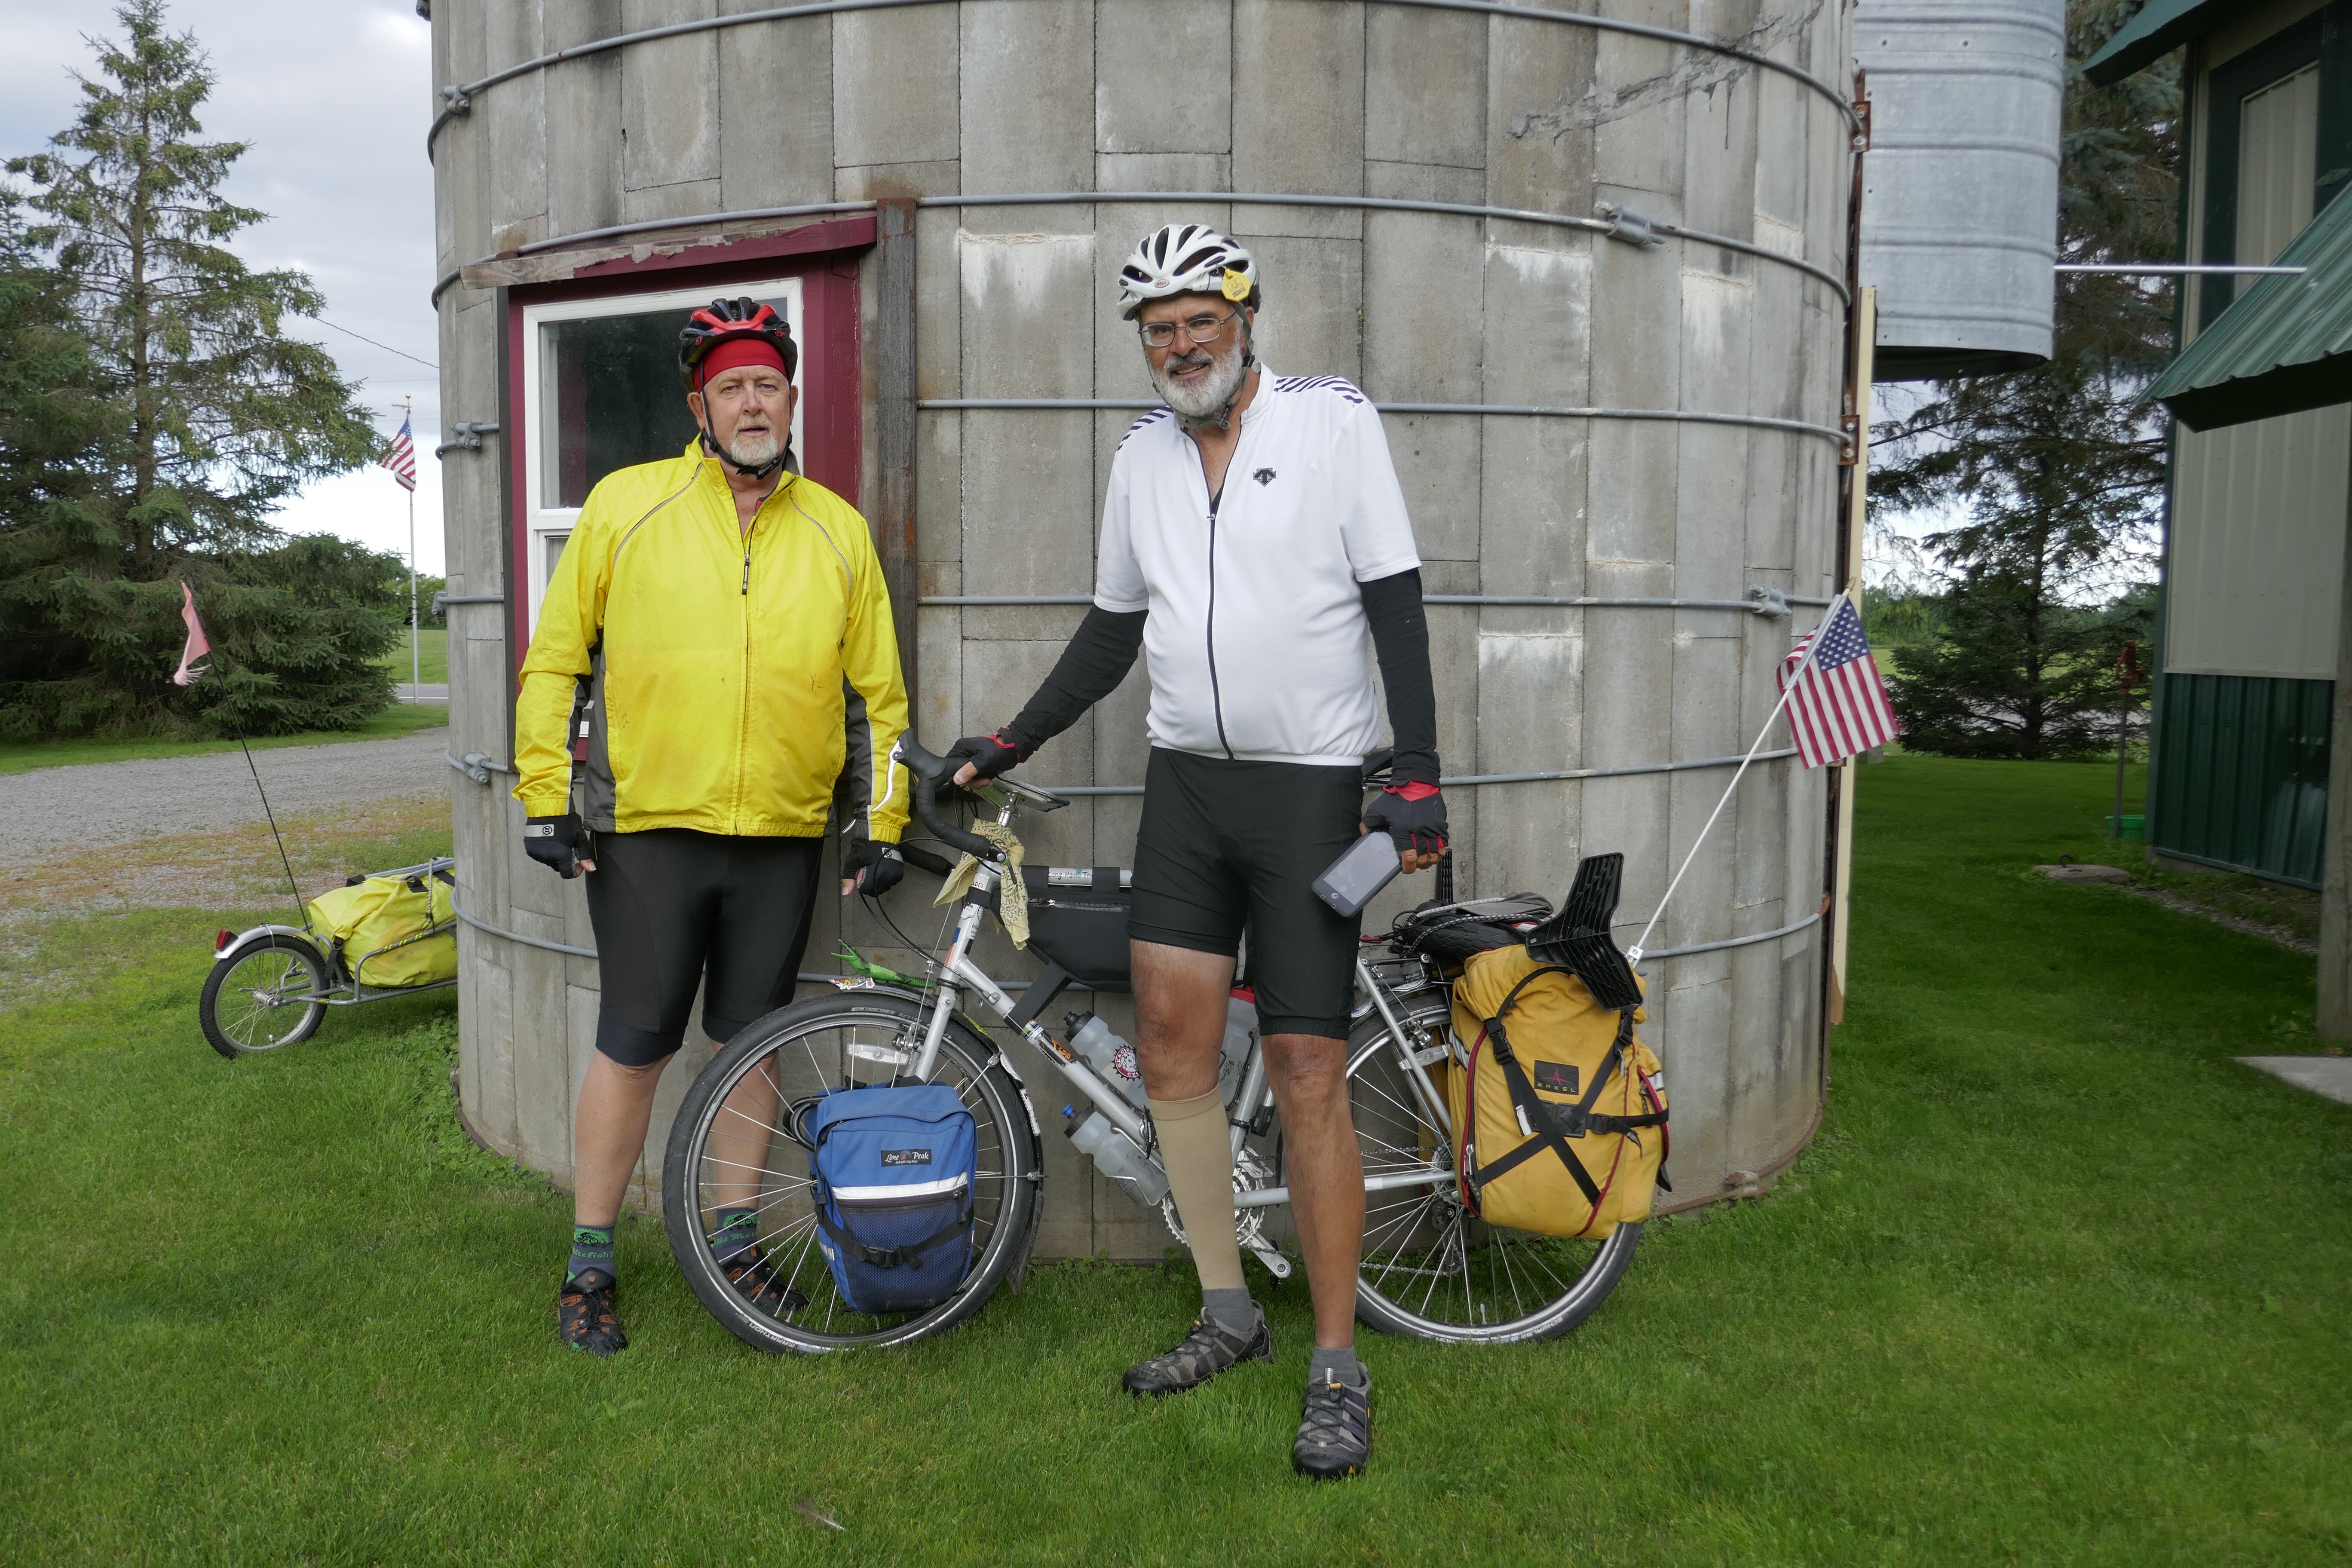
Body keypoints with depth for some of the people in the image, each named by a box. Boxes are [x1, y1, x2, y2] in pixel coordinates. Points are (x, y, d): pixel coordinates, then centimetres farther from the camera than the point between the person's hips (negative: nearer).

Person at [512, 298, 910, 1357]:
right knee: (633, 1048, 4)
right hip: (646, 832, -2)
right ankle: (590, 1265, 19)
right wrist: (547, 796, -1)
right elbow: (555, 660, 5)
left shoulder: (837, 531, 7)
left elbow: (876, 691, 12)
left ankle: (736, 1241, 28)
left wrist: (879, 822, 7)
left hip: (783, 839, 2)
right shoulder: (626, 505, 1)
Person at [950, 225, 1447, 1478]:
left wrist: (1417, 775, -13)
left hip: (1310, 787, -5)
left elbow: (1396, 604, -6)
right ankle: (1227, 1312, 21)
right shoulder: (1142, 458, 10)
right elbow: (1111, 631, 17)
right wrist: (1009, 744, 12)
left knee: (1307, 1078, -5)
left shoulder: (1334, 421, -3)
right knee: (1170, 1040, 3)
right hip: (1185, 784, 5)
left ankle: (1337, 1369, 8)